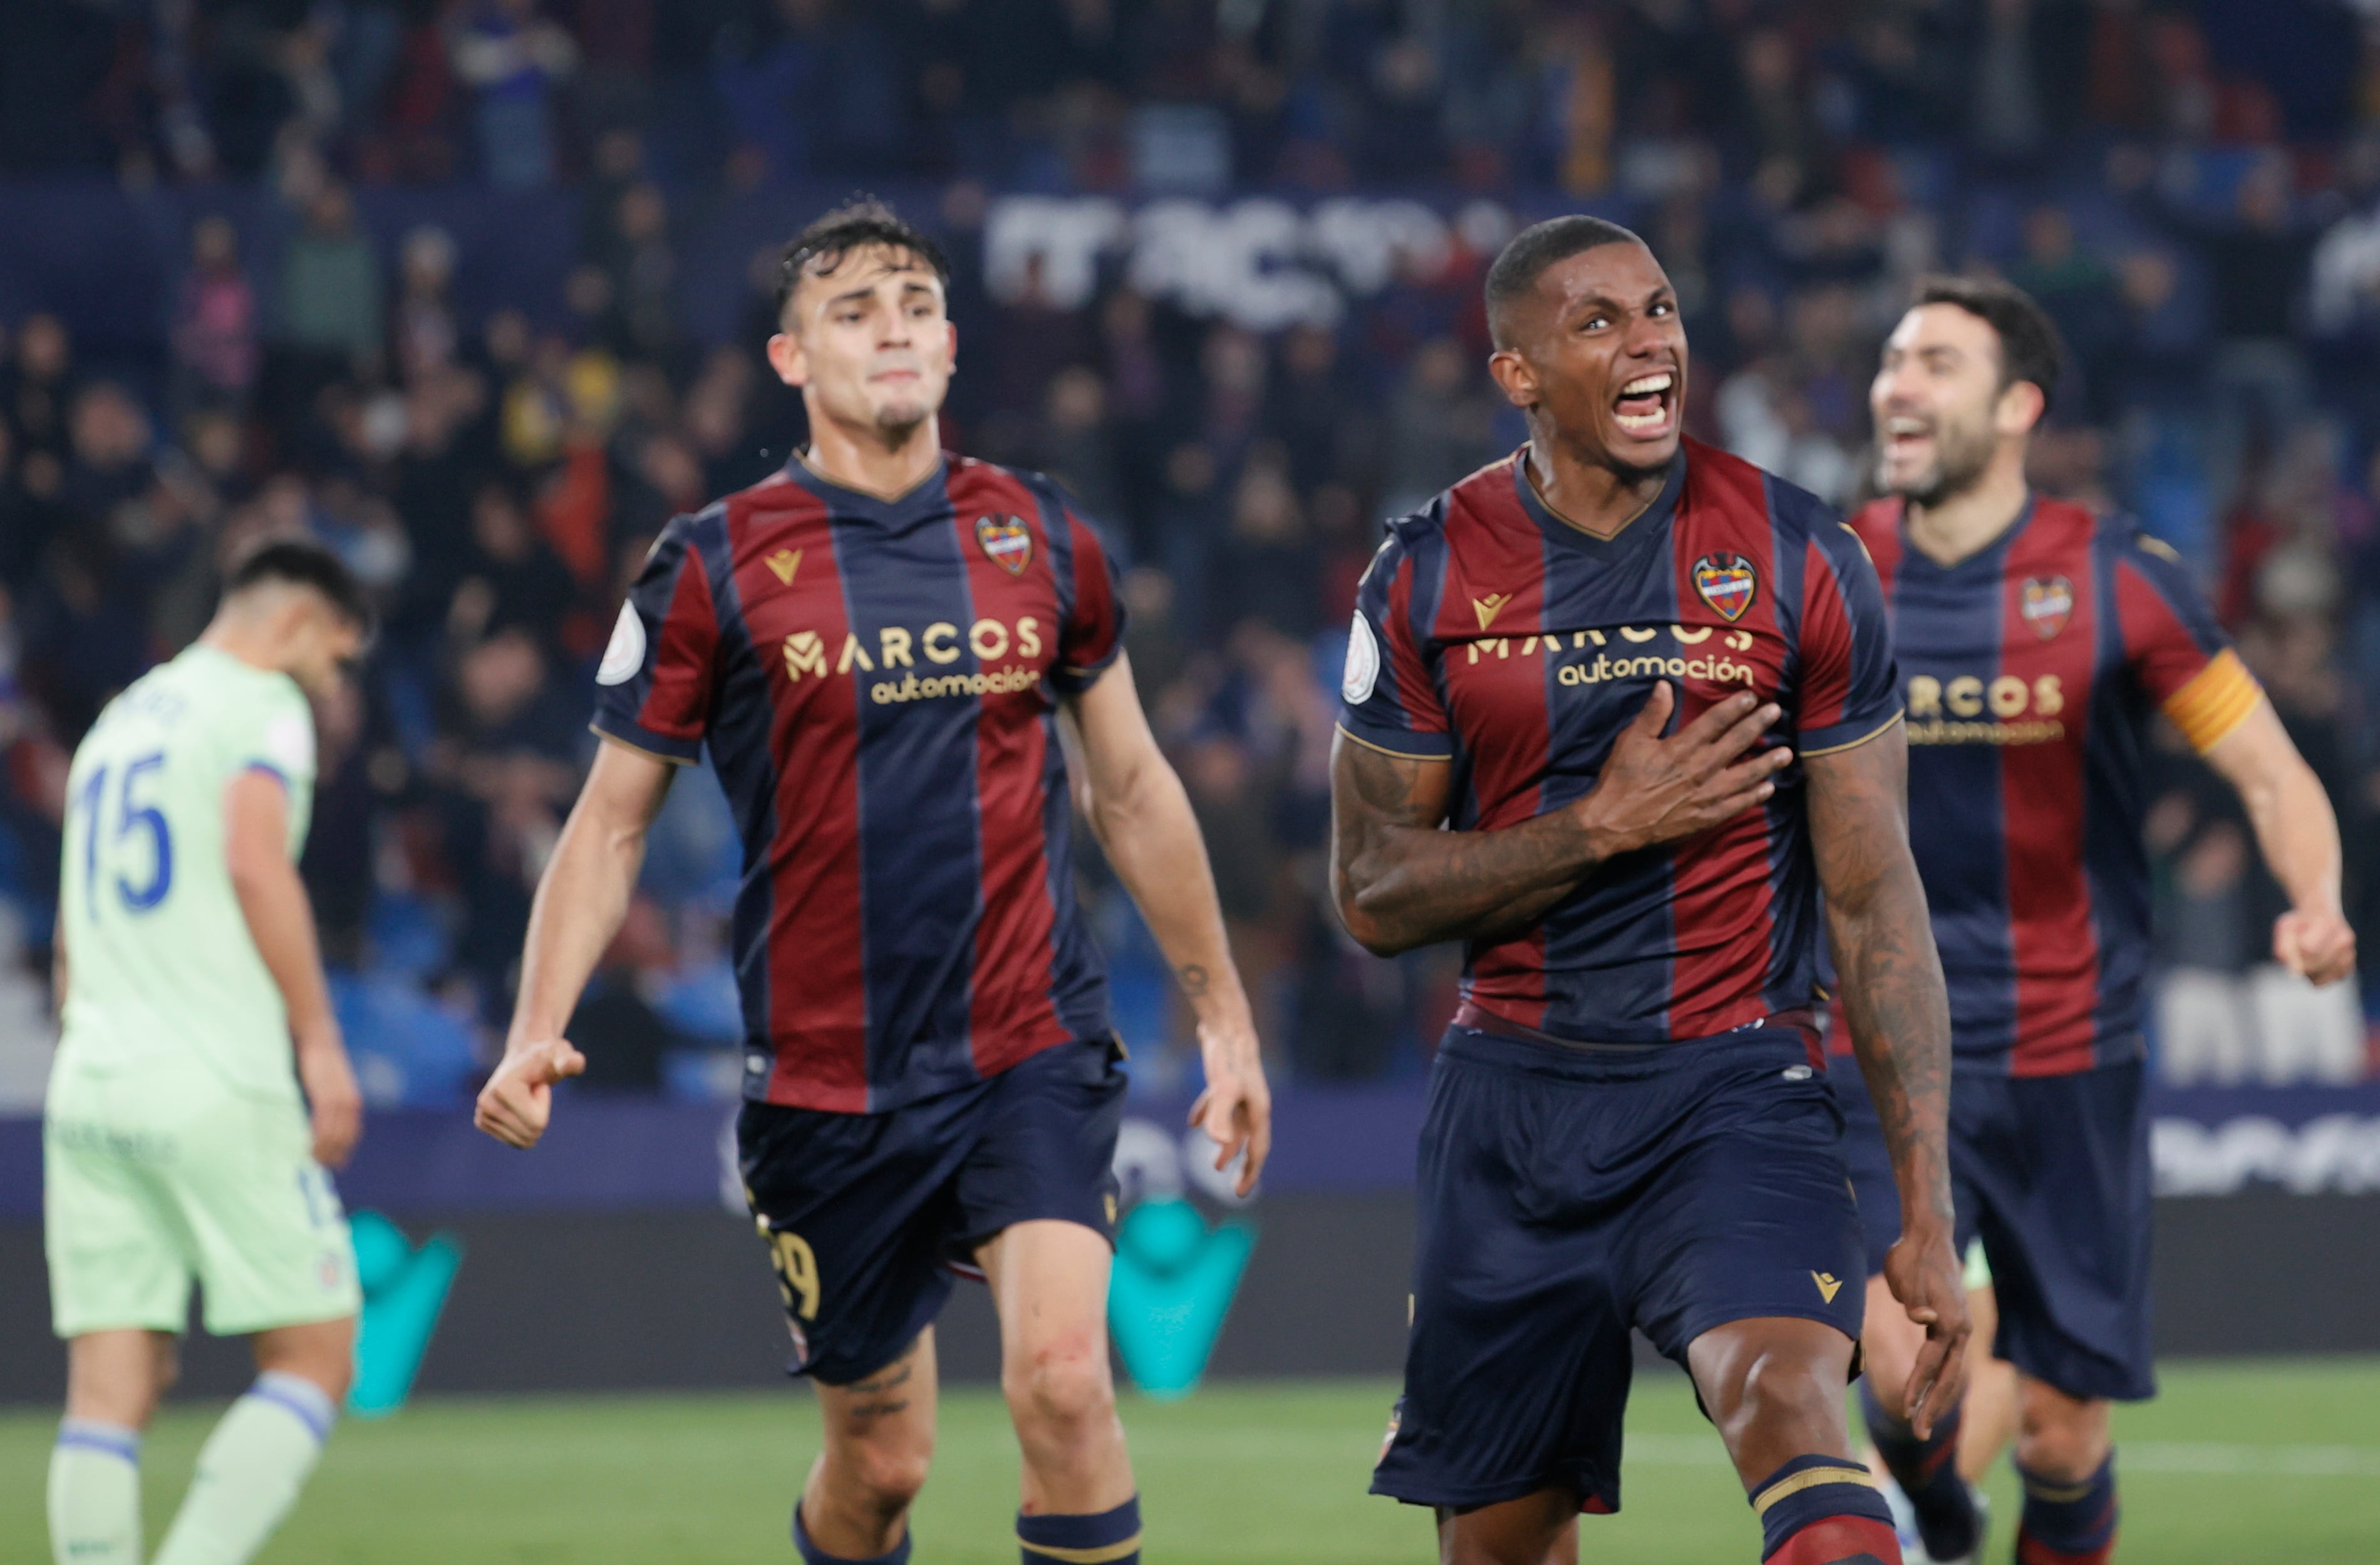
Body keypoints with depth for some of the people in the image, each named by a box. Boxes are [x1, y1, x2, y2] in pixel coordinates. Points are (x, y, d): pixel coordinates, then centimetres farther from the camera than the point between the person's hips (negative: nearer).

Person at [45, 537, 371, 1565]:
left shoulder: (120, 720, 24)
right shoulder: (262, 706, 0)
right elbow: (256, 863, -16)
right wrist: (320, 1039, -15)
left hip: (88, 1088, 7)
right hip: (216, 1085, -7)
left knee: (111, 1388, 2)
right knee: (314, 1356, 0)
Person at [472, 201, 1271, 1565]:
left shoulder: (1044, 540, 6)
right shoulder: (713, 569, -2)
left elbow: (1132, 791, 17)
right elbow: (612, 823, 3)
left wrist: (1224, 1014, 19)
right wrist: (537, 1032, -10)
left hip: (1033, 1055, 1)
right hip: (827, 1083, -1)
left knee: (1062, 1373, -21)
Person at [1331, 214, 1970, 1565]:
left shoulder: (1797, 560, -3)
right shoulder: (1431, 577, 0)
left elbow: (1877, 902, -2)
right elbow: (1374, 895, 1)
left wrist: (1930, 1212, -6)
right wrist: (1605, 822, -14)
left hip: (1735, 1086, -2)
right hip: (1515, 1093, 2)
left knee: (1787, 1398, -31)